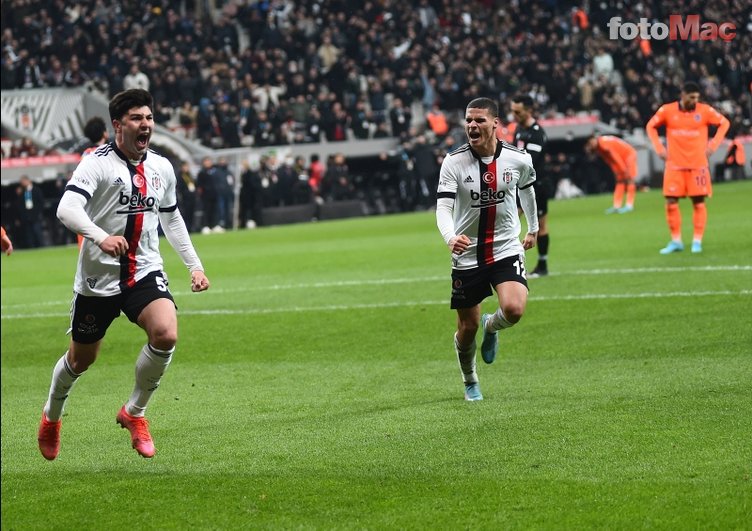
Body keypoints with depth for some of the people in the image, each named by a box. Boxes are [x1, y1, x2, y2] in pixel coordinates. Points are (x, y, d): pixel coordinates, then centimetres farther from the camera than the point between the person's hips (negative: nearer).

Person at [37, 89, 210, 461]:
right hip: (98, 276, -3)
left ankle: (134, 412, -1)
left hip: (145, 272, 3)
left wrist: (194, 265, 18)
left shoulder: (161, 167, 6)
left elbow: (171, 218, 23)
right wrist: (101, 237, -44)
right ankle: (51, 417, 40)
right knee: (81, 359, 9)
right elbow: (66, 209, -27)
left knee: (166, 334, -23)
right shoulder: (97, 163, -13)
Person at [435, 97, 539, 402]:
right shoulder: (454, 162, -12)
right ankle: (470, 382, 36)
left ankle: (491, 327, 14)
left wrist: (533, 228, 30)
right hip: (467, 254, 0)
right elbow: (443, 208, -21)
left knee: (514, 310, -24)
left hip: (506, 249, 0)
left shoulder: (518, 159, -7)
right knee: (467, 328, 7)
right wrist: (450, 237, -43)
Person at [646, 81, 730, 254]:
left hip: (698, 165, -1)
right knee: (671, 203, -3)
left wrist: (713, 145, -2)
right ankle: (676, 241, 8)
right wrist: (659, 148, 1)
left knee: (698, 203, -1)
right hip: (674, 165, 1)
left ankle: (697, 241, 6)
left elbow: (724, 123, 7)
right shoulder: (667, 110, -3)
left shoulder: (704, 110, -4)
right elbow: (650, 126, 11)